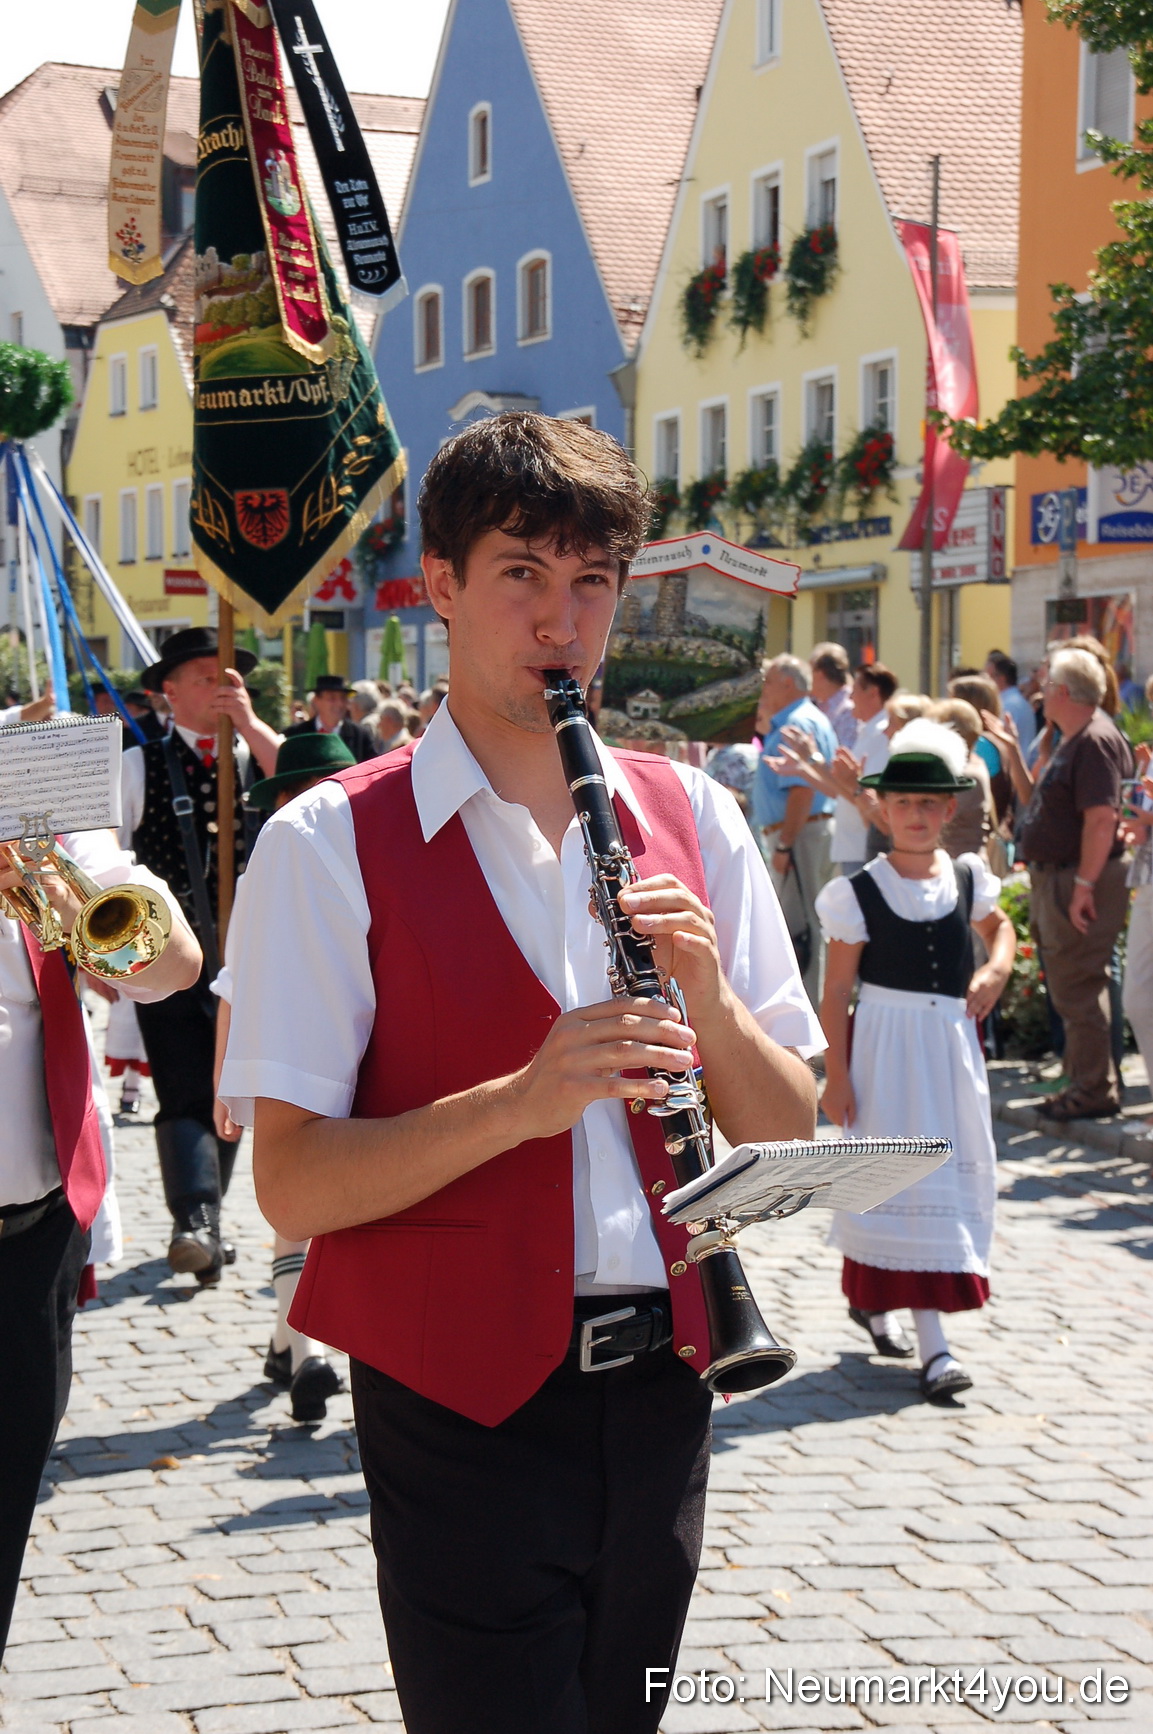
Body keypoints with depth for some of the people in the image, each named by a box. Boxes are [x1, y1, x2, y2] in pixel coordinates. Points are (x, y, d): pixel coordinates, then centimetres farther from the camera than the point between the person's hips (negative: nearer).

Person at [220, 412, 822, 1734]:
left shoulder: (690, 818, 6)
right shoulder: (331, 844, -8)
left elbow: (787, 1132, 5)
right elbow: (292, 1185, -13)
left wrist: (706, 993, -14)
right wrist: (523, 1098, -27)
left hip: (658, 1382, 5)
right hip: (465, 1407, -4)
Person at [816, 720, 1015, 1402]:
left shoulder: (968, 879, 5)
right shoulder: (859, 892, -7)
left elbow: (1000, 925, 26)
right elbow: (837, 988, -6)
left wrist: (997, 967, 4)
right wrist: (837, 1073, -10)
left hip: (952, 1042, 5)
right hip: (886, 1045, -5)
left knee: (957, 1173, 10)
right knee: (907, 1179, -7)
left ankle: (872, 1298, 32)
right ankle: (933, 1345, -8)